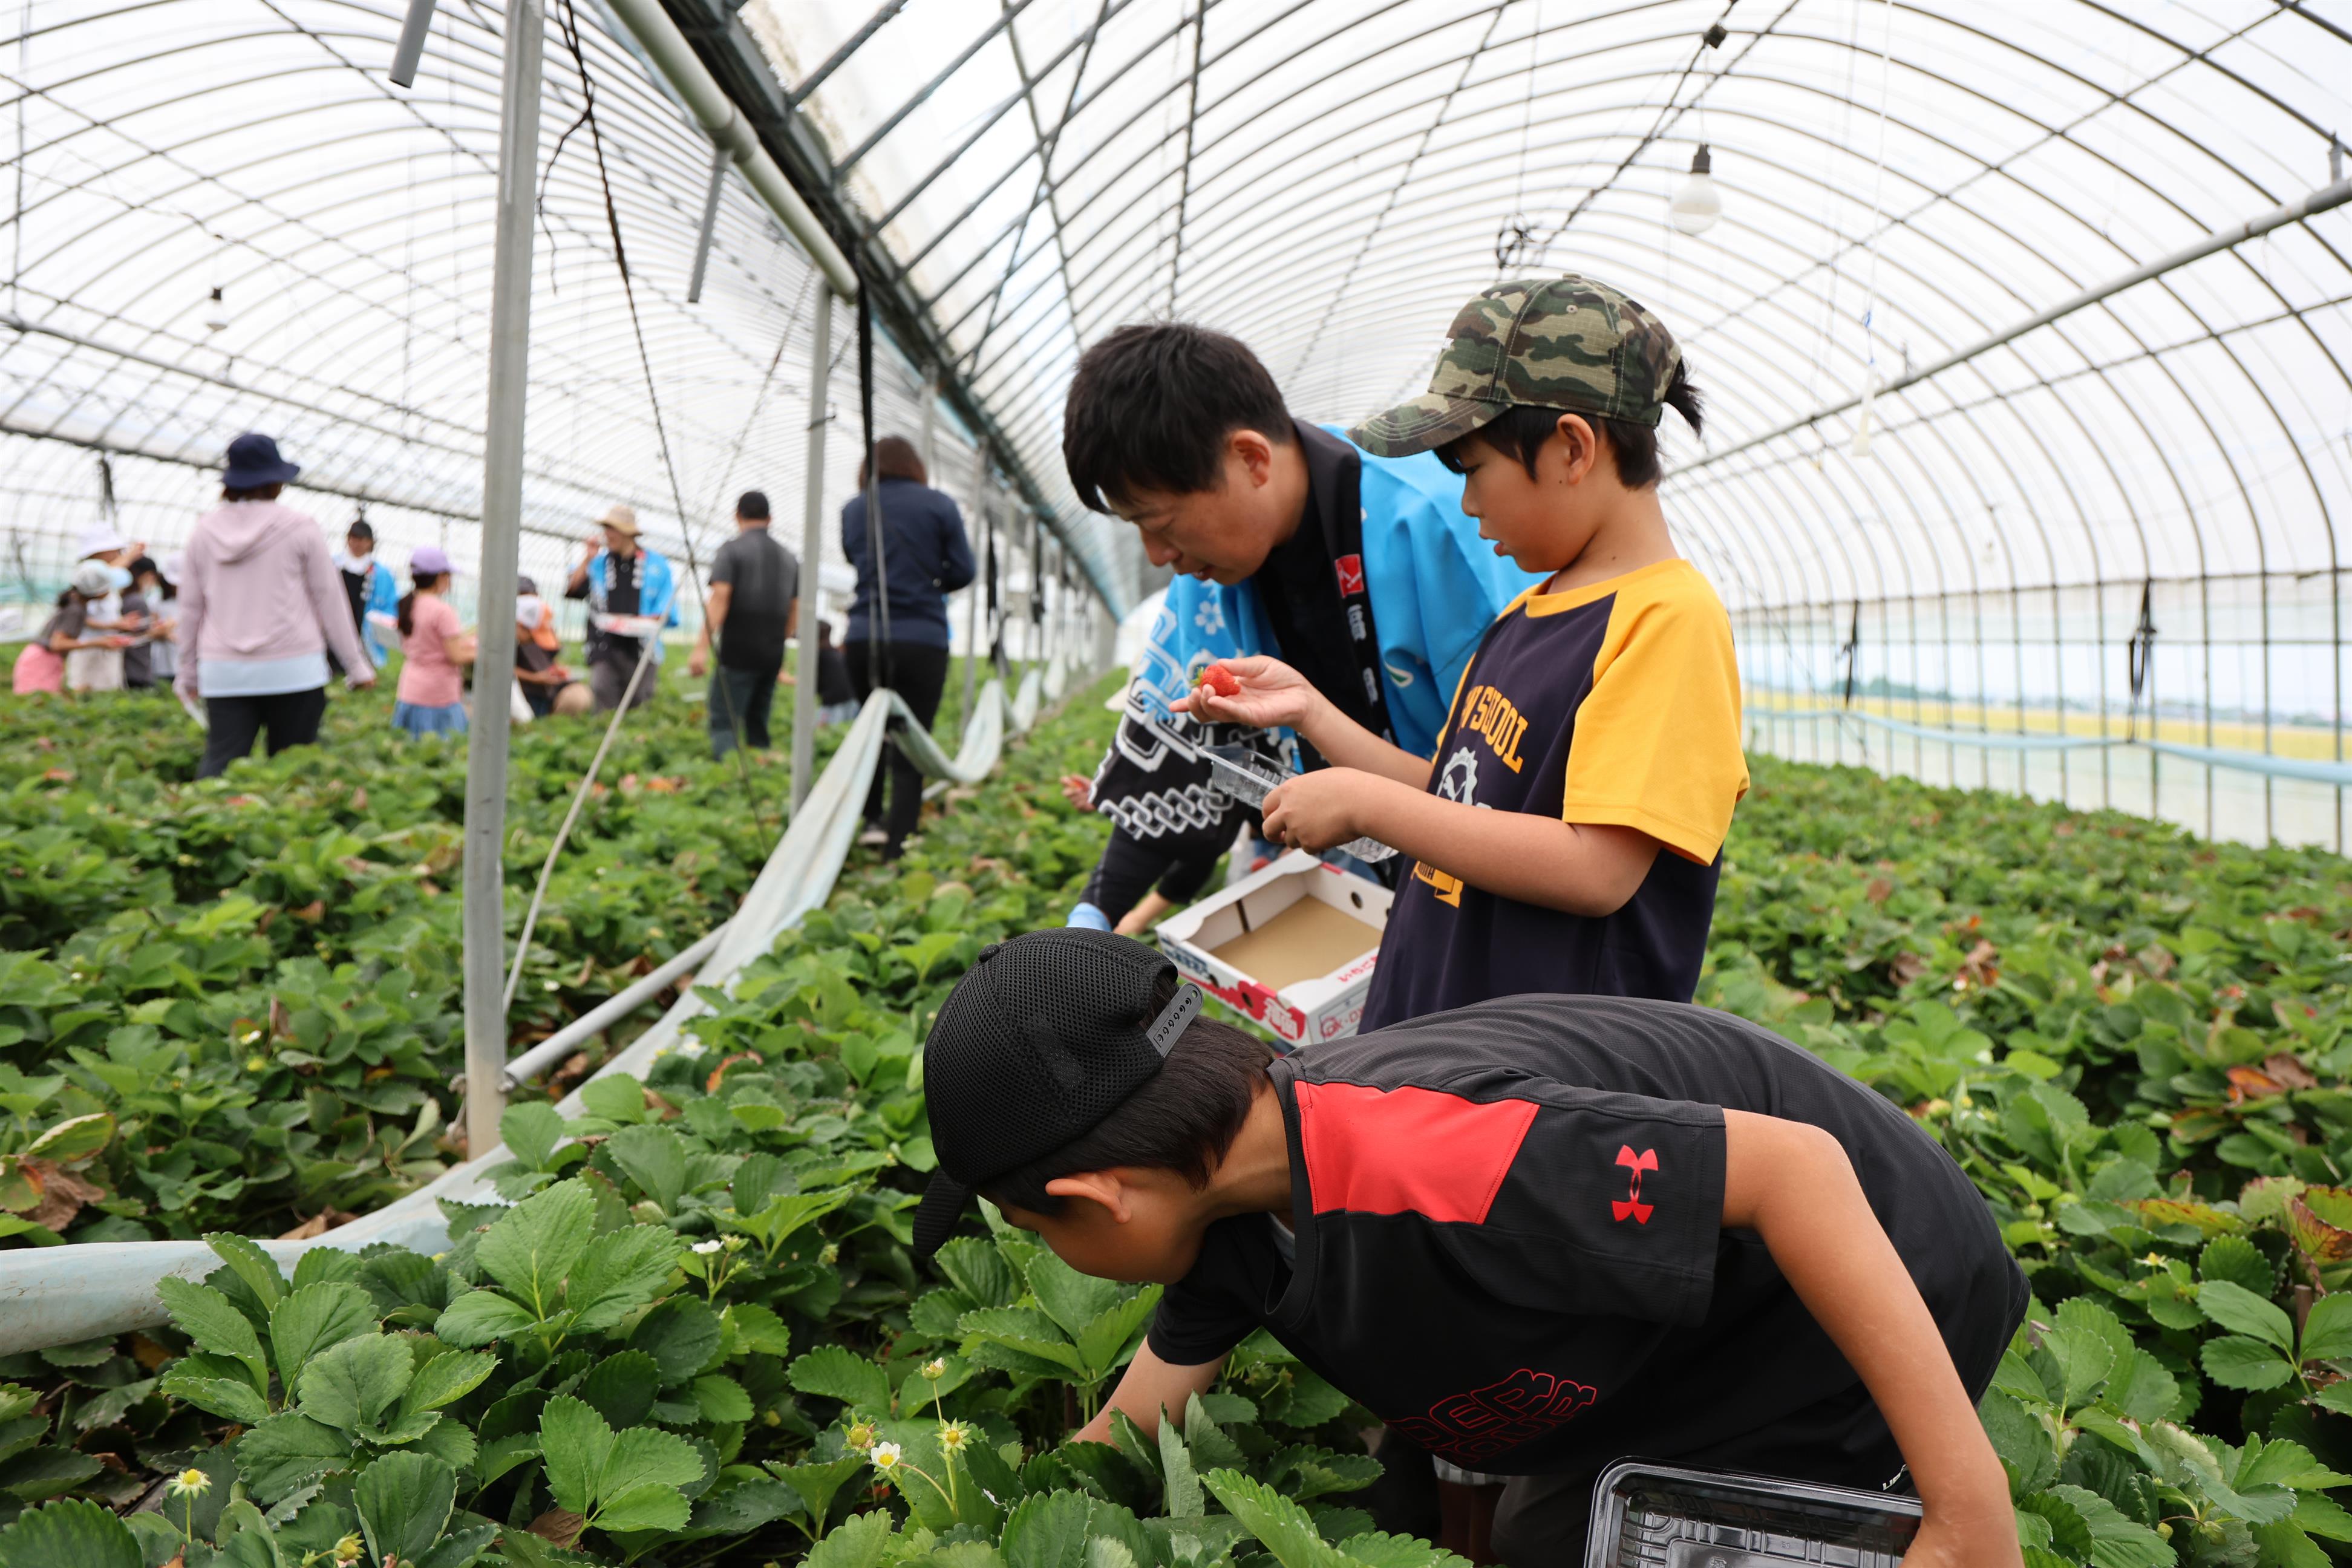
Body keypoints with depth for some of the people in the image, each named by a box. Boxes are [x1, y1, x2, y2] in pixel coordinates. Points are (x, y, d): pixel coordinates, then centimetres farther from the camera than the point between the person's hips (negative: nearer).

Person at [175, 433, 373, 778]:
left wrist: (188, 671, 24)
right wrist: (356, 665, 8)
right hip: (293, 668, -3)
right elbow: (329, 599, 1)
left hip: (223, 672, 3)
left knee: (218, 766, -1)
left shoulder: (205, 530, 7)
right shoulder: (299, 528, -2)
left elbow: (190, 607, 13)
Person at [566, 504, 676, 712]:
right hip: (604, 646, 1)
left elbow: (667, 611, 4)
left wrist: (648, 620, -16)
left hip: (642, 649, -1)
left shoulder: (656, 564, 6)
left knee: (639, 708, 5)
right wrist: (588, 559, -3)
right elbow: (572, 591, 1)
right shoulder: (598, 561, 12)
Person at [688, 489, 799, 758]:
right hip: (773, 655, 6)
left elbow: (720, 598, -15)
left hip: (739, 651, -6)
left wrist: (702, 647, -18)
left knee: (724, 721, -9)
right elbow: (795, 614, 16)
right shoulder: (789, 558, 14)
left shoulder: (732, 549, -3)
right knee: (758, 722, 14)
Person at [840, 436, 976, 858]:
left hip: (863, 637, 3)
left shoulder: (853, 509, 7)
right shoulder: (939, 506, 0)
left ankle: (872, 820, 22)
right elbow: (963, 570, 1)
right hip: (922, 639, -2)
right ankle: (896, 840, -2)